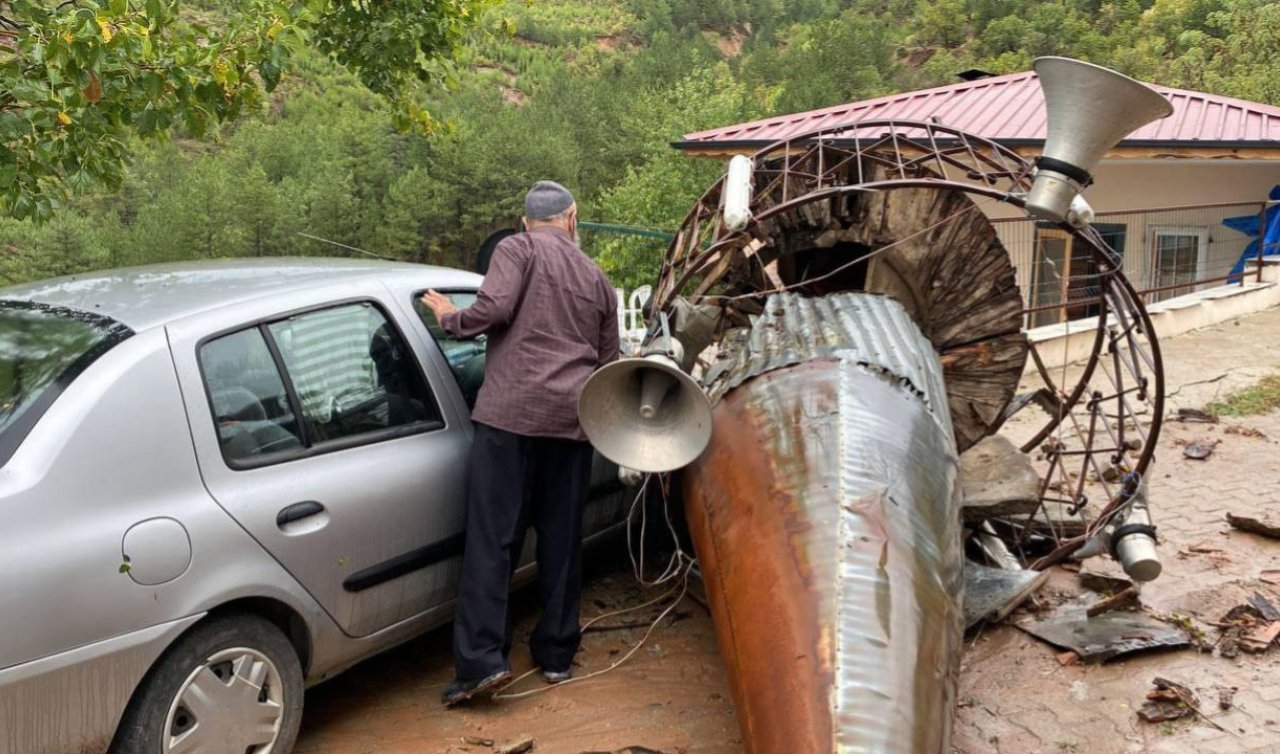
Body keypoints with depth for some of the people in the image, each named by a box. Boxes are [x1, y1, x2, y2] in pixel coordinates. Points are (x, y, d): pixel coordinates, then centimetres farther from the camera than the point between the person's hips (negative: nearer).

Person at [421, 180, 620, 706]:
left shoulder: (517, 249, 4)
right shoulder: (597, 279, 20)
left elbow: (493, 309, -12)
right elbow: (608, 363, 21)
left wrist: (449, 319, 6)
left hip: (511, 410, -4)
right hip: (573, 418, 5)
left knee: (492, 539, -3)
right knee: (561, 541, 11)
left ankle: (482, 660, -7)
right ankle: (557, 654, 20)